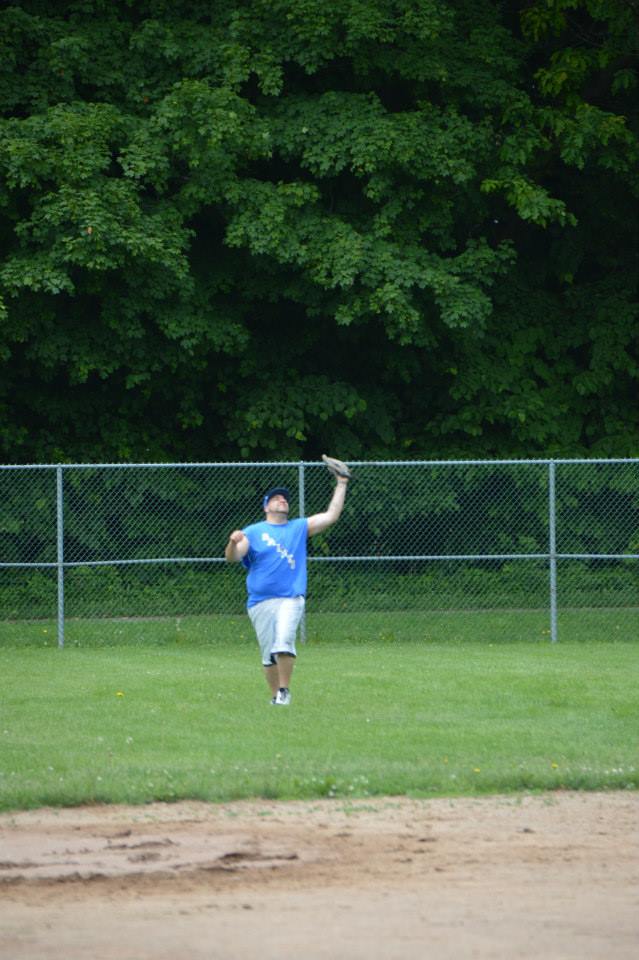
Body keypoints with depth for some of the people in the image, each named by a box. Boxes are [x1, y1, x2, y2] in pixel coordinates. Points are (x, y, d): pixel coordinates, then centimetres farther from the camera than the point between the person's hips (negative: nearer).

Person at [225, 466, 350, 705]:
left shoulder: (299, 528, 17)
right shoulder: (253, 532, 10)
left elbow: (331, 515, 14)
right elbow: (232, 558, -1)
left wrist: (341, 485, 11)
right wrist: (233, 542, -23)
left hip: (291, 598, 0)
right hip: (260, 602, 0)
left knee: (284, 643, -22)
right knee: (268, 653, 0)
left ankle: (284, 690, -11)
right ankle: (275, 694, 15)